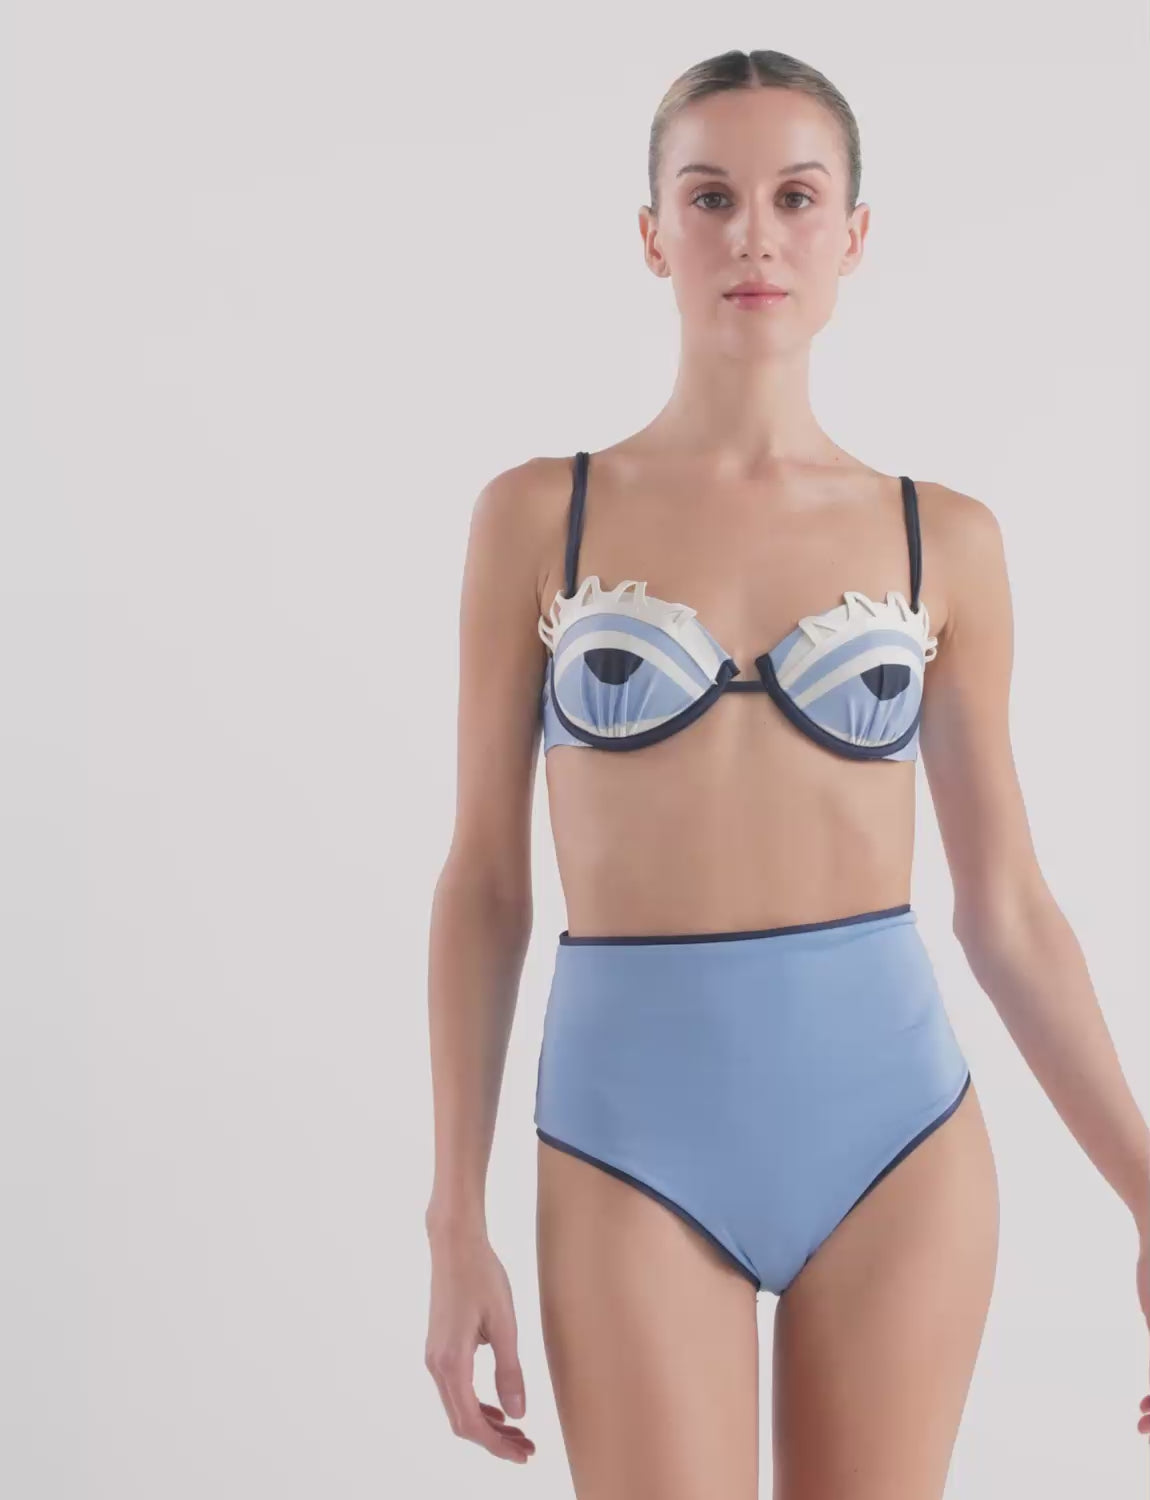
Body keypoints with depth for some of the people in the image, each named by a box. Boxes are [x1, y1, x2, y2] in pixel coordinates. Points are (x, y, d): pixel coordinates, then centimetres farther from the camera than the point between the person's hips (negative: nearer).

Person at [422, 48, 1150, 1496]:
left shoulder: (944, 539, 3)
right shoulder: (535, 515, 1)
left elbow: (1006, 908, 7)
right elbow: (484, 881, 2)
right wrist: (455, 1228, -1)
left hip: (892, 1123, 2)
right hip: (635, 1137, -1)